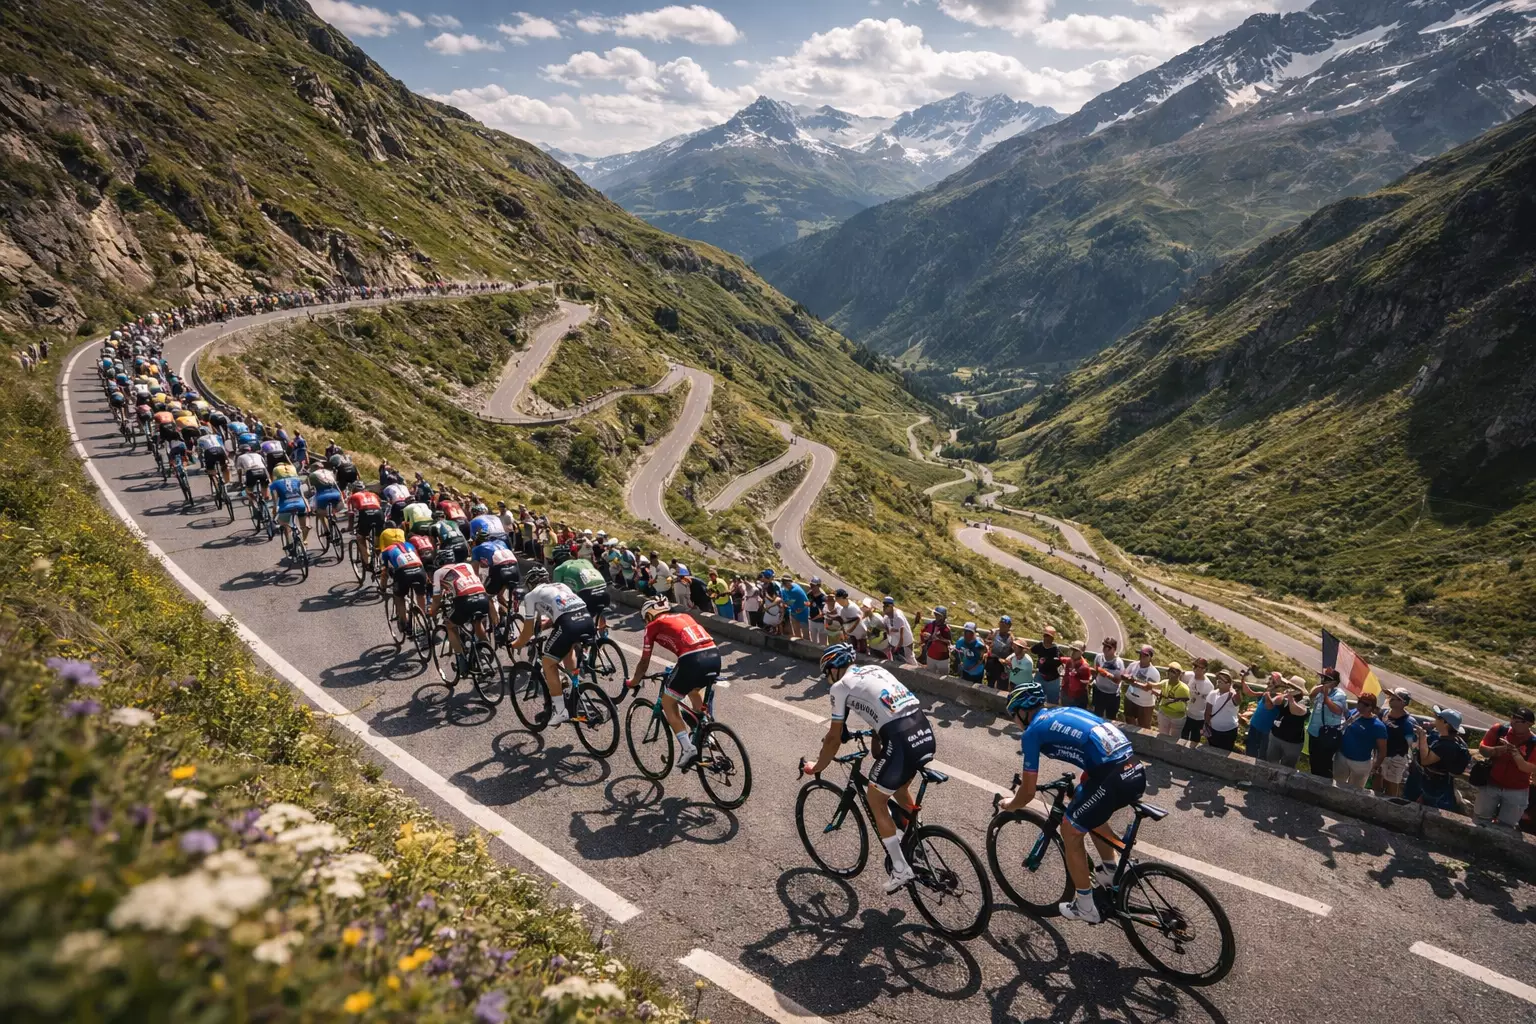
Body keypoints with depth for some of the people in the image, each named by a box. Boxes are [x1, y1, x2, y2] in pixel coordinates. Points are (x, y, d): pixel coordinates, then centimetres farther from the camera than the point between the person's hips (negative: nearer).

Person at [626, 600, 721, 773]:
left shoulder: (653, 625, 17)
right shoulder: (684, 616, 32)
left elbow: (644, 662, 22)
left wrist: (634, 682, 40)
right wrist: (677, 670, 59)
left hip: (693, 660, -6)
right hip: (715, 656, 6)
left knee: (668, 703, 15)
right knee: (694, 688, 37)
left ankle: (688, 749, 4)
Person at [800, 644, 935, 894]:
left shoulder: (841, 686, 6)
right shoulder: (875, 670, 25)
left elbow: (834, 738, 11)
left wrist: (816, 768, 26)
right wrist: (876, 750, 44)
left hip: (902, 742, -7)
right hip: (925, 732, 7)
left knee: (876, 801, 14)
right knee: (900, 786, 33)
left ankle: (901, 870, 17)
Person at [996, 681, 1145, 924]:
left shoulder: (1033, 731, 6)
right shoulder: (1065, 712, 26)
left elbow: (1028, 792, 10)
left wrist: (1010, 805, 30)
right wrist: (1081, 791, 51)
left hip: (1113, 779, -8)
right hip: (1136, 772, 8)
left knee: (1070, 830, 15)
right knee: (1088, 810, 34)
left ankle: (1085, 907, 23)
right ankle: (1111, 871, 39)